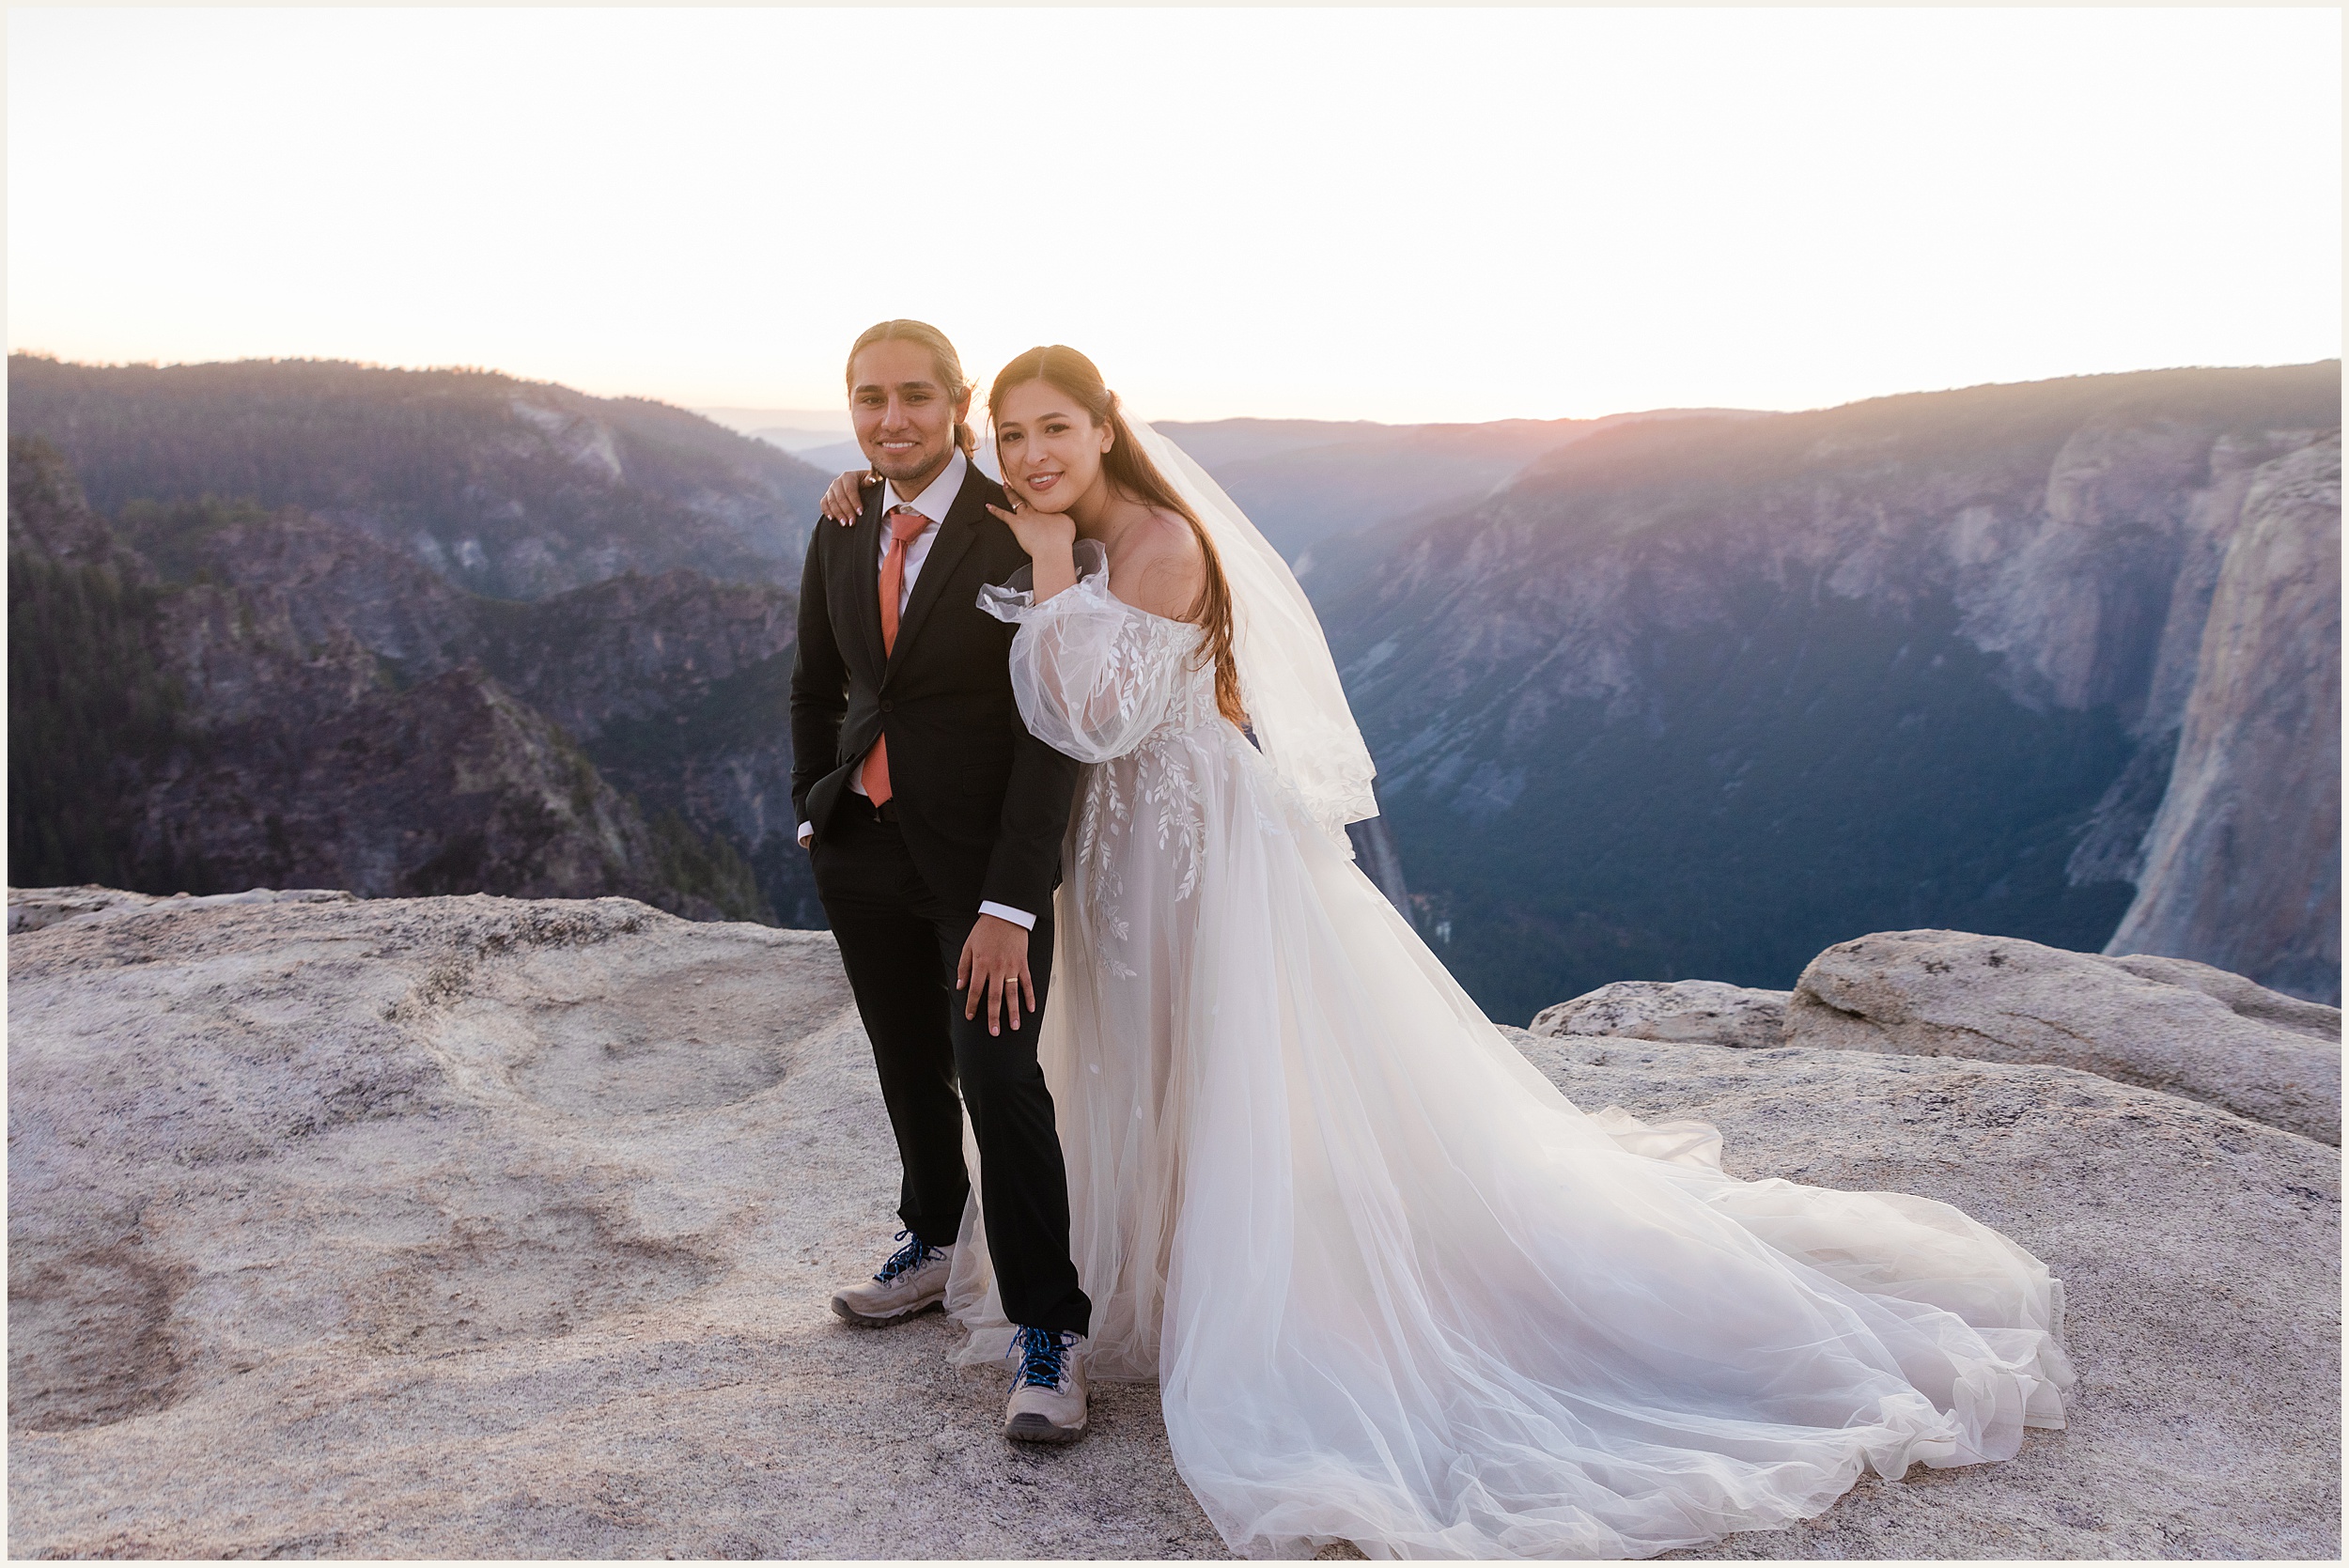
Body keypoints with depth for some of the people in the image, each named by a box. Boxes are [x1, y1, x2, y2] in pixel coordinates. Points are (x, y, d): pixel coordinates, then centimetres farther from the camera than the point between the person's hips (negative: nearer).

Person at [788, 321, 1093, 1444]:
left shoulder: (1020, 536, -15)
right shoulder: (841, 531, 3)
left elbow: (1051, 730, -18)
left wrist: (1009, 904, -21)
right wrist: (813, 810, 10)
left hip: (985, 851, -5)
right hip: (864, 847, 6)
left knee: (999, 1076, -11)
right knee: (910, 1066, 18)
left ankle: (1050, 1329, 4)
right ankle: (929, 1246, 41)